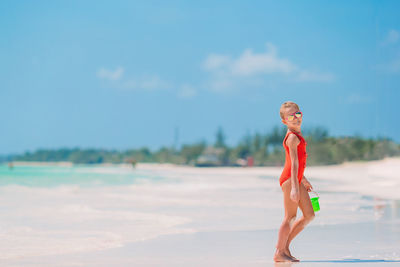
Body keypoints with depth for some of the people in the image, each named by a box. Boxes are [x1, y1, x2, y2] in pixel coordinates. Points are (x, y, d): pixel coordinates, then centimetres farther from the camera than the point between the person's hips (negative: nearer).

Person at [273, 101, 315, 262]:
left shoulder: (296, 136, 17)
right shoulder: (292, 137, -14)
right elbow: (294, 163, -22)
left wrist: (303, 180, 32)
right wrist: (294, 187, -27)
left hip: (296, 179, 10)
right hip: (289, 179, -10)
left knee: (309, 215, 9)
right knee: (290, 217, -6)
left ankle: (284, 245, 14)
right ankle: (279, 253, 1)